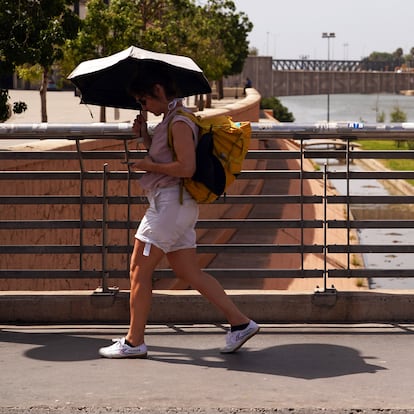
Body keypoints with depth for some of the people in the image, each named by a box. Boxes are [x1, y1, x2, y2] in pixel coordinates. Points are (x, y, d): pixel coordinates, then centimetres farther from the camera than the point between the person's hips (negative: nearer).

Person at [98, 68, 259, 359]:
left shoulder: (179, 122, -15)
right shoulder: (170, 120, 16)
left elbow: (186, 168, -23)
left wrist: (149, 166, -12)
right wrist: (144, 135, 11)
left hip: (171, 202, -10)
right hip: (178, 206, 10)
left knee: (139, 270, -3)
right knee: (189, 272, 10)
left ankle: (134, 342, 2)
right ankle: (240, 322, 8)